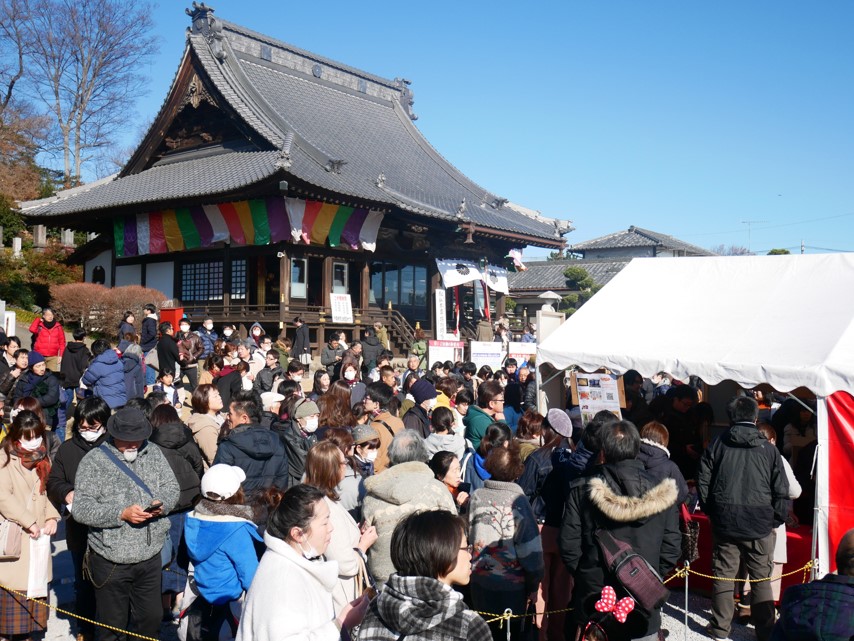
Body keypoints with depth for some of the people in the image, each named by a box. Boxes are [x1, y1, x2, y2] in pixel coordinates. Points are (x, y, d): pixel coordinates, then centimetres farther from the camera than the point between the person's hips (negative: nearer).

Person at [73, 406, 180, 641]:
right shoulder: (94, 461, -9)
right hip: (110, 560, -4)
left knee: (151, 618, 15)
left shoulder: (153, 453, 4)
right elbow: (81, 508, -14)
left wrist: (162, 504, -13)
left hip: (150, 555, 4)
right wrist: (122, 514, -23)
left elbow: (172, 487, 9)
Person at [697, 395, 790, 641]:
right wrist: (777, 519, 9)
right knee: (761, 578, 8)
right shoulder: (768, 448, -1)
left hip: (725, 522, 1)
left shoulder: (718, 444, 0)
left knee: (723, 575, 10)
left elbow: (703, 481, 2)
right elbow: (781, 489, -2)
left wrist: (711, 511, 12)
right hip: (760, 525, -1)